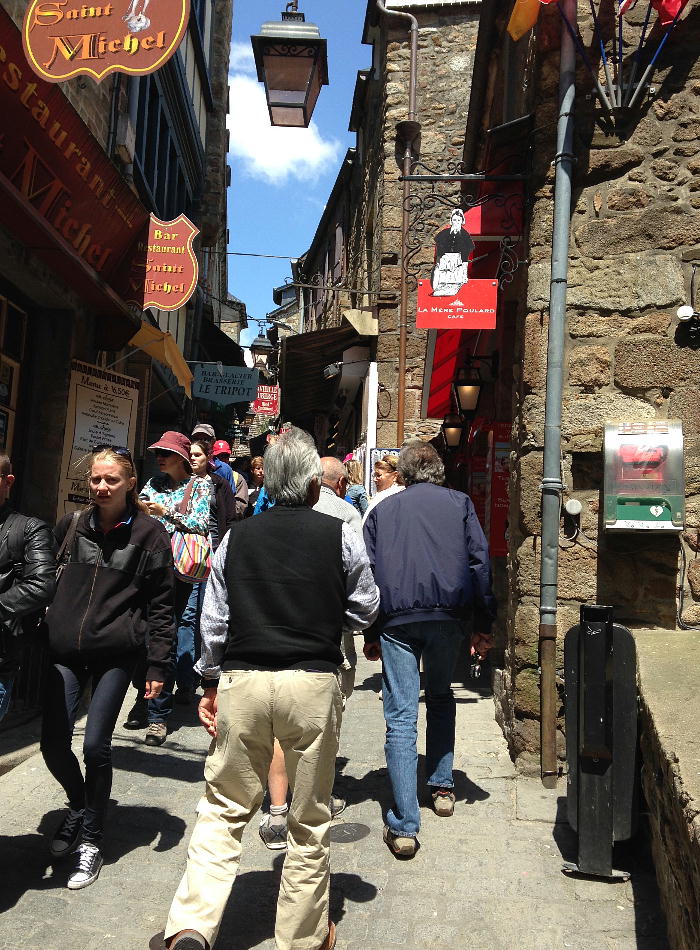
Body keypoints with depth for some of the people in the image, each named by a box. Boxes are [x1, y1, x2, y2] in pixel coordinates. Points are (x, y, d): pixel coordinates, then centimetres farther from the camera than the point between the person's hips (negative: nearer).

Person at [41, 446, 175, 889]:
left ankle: (90, 839, 21)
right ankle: (79, 806, 35)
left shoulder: (149, 534, -4)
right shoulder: (72, 526, 7)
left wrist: (158, 665, -5)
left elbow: (161, 604, -3)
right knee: (53, 744, 3)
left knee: (96, 746, -1)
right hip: (64, 652, 4)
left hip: (115, 656, -3)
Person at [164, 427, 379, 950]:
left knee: (225, 808, 16)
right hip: (313, 683, -1)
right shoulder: (339, 534, -3)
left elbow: (214, 619, 6)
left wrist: (211, 682, 15)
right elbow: (365, 609, 5)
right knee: (310, 819, 13)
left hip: (241, 681, 2)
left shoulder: (236, 537, 3)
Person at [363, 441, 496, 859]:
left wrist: (370, 633, 14)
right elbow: (479, 561, 5)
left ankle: (404, 826, -4)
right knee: (441, 698, 25)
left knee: (401, 717, -1)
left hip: (396, 619, -1)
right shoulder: (459, 502, 14)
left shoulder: (383, 509, 16)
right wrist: (484, 625, 8)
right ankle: (442, 787, 31)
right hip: (449, 615, 1)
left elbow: (367, 572, 11)